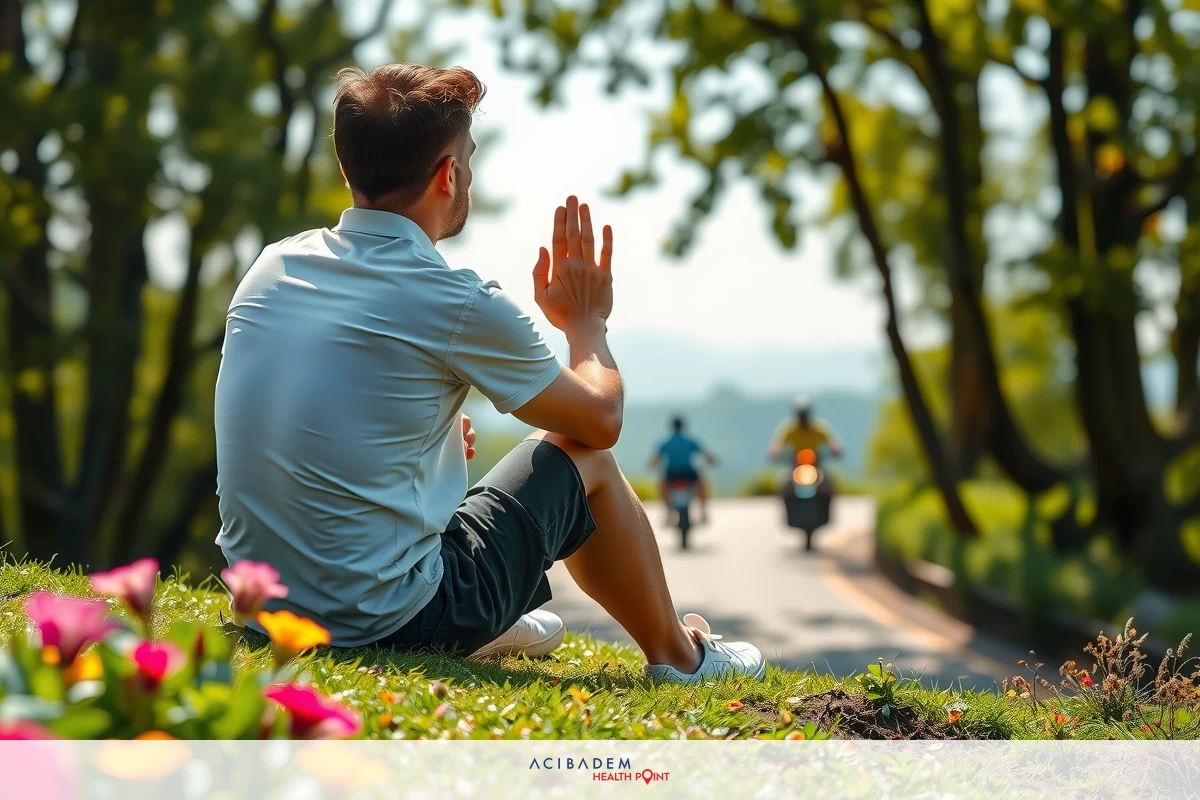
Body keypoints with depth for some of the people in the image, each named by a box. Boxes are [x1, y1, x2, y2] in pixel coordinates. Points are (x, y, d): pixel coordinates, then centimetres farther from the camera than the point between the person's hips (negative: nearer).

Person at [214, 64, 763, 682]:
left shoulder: (272, 265, 2)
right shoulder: (461, 305, -14)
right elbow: (601, 418, 2)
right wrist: (586, 324, 21)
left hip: (264, 609, 6)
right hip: (393, 625, -6)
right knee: (581, 459, 15)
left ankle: (493, 625, 45)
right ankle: (677, 653, 36)